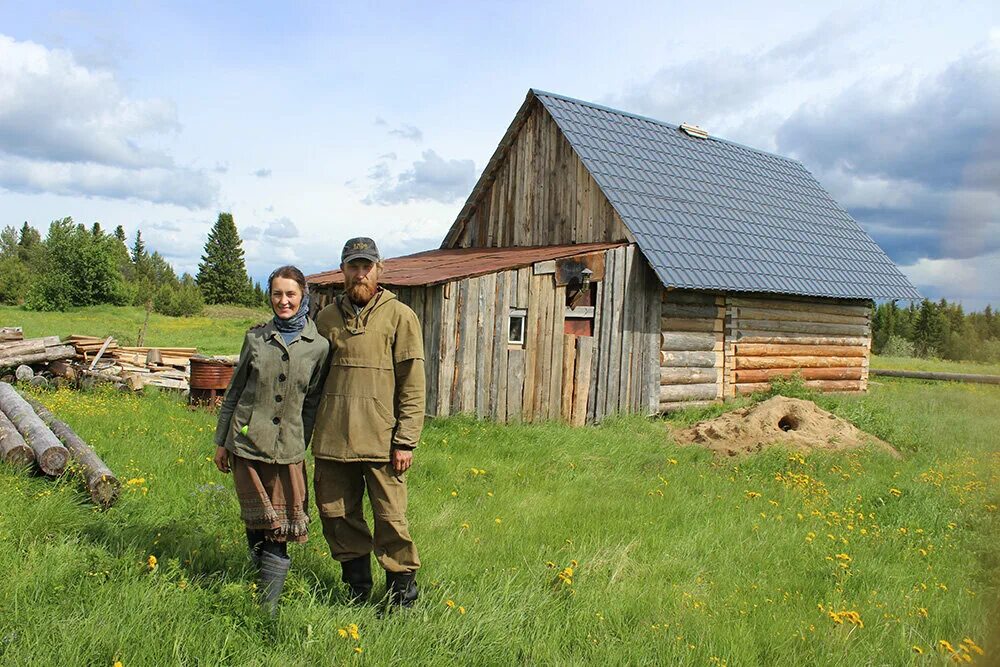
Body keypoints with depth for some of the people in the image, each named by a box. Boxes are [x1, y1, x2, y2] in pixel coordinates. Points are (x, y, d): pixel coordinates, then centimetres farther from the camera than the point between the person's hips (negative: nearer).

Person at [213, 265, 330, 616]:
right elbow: (235, 390, 13)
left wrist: (300, 448, 1)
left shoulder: (318, 346, 0)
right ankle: (266, 585, 23)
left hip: (288, 448, -1)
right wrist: (221, 440, 12)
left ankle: (268, 607, 5)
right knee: (257, 525, 6)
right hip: (247, 442, 2)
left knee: (279, 530, -3)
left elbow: (312, 402, 4)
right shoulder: (256, 337, 6)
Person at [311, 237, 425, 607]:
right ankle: (357, 589, 28)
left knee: (391, 519, 1)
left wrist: (405, 441, -8)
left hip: (380, 439, -4)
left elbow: (413, 385, -3)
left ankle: (402, 595, 18)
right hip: (332, 439, 4)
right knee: (336, 515, 11)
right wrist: (310, 431, 14)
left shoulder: (400, 316, 0)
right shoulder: (326, 318, 12)